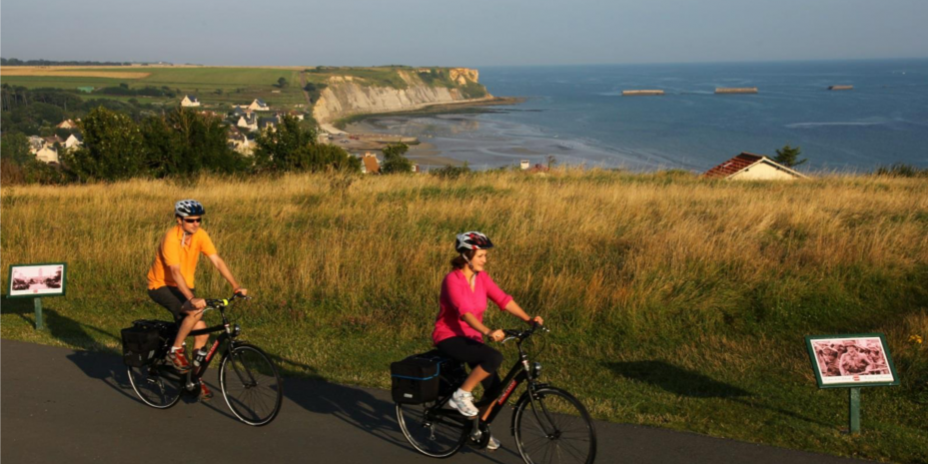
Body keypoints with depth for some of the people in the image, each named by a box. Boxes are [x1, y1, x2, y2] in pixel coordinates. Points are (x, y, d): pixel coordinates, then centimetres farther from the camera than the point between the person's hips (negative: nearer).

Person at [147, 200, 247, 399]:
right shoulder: (171, 239, -27)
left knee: (202, 333, -1)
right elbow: (176, 273, -34)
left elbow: (217, 261, -14)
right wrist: (192, 298, -44)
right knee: (197, 310, -31)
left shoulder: (200, 235, -9)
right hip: (160, 286, -6)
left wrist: (235, 285, -25)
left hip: (182, 286, 7)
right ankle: (175, 351, -13)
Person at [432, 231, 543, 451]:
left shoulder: (481, 277, 1)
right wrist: (488, 332, -47)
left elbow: (503, 299, -8)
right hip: (449, 338, -7)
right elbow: (465, 312, -33)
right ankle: (462, 395, -12)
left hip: (471, 337, 7)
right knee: (494, 358, -30)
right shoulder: (452, 280, -20)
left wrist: (528, 319, -21)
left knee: (495, 387, 1)